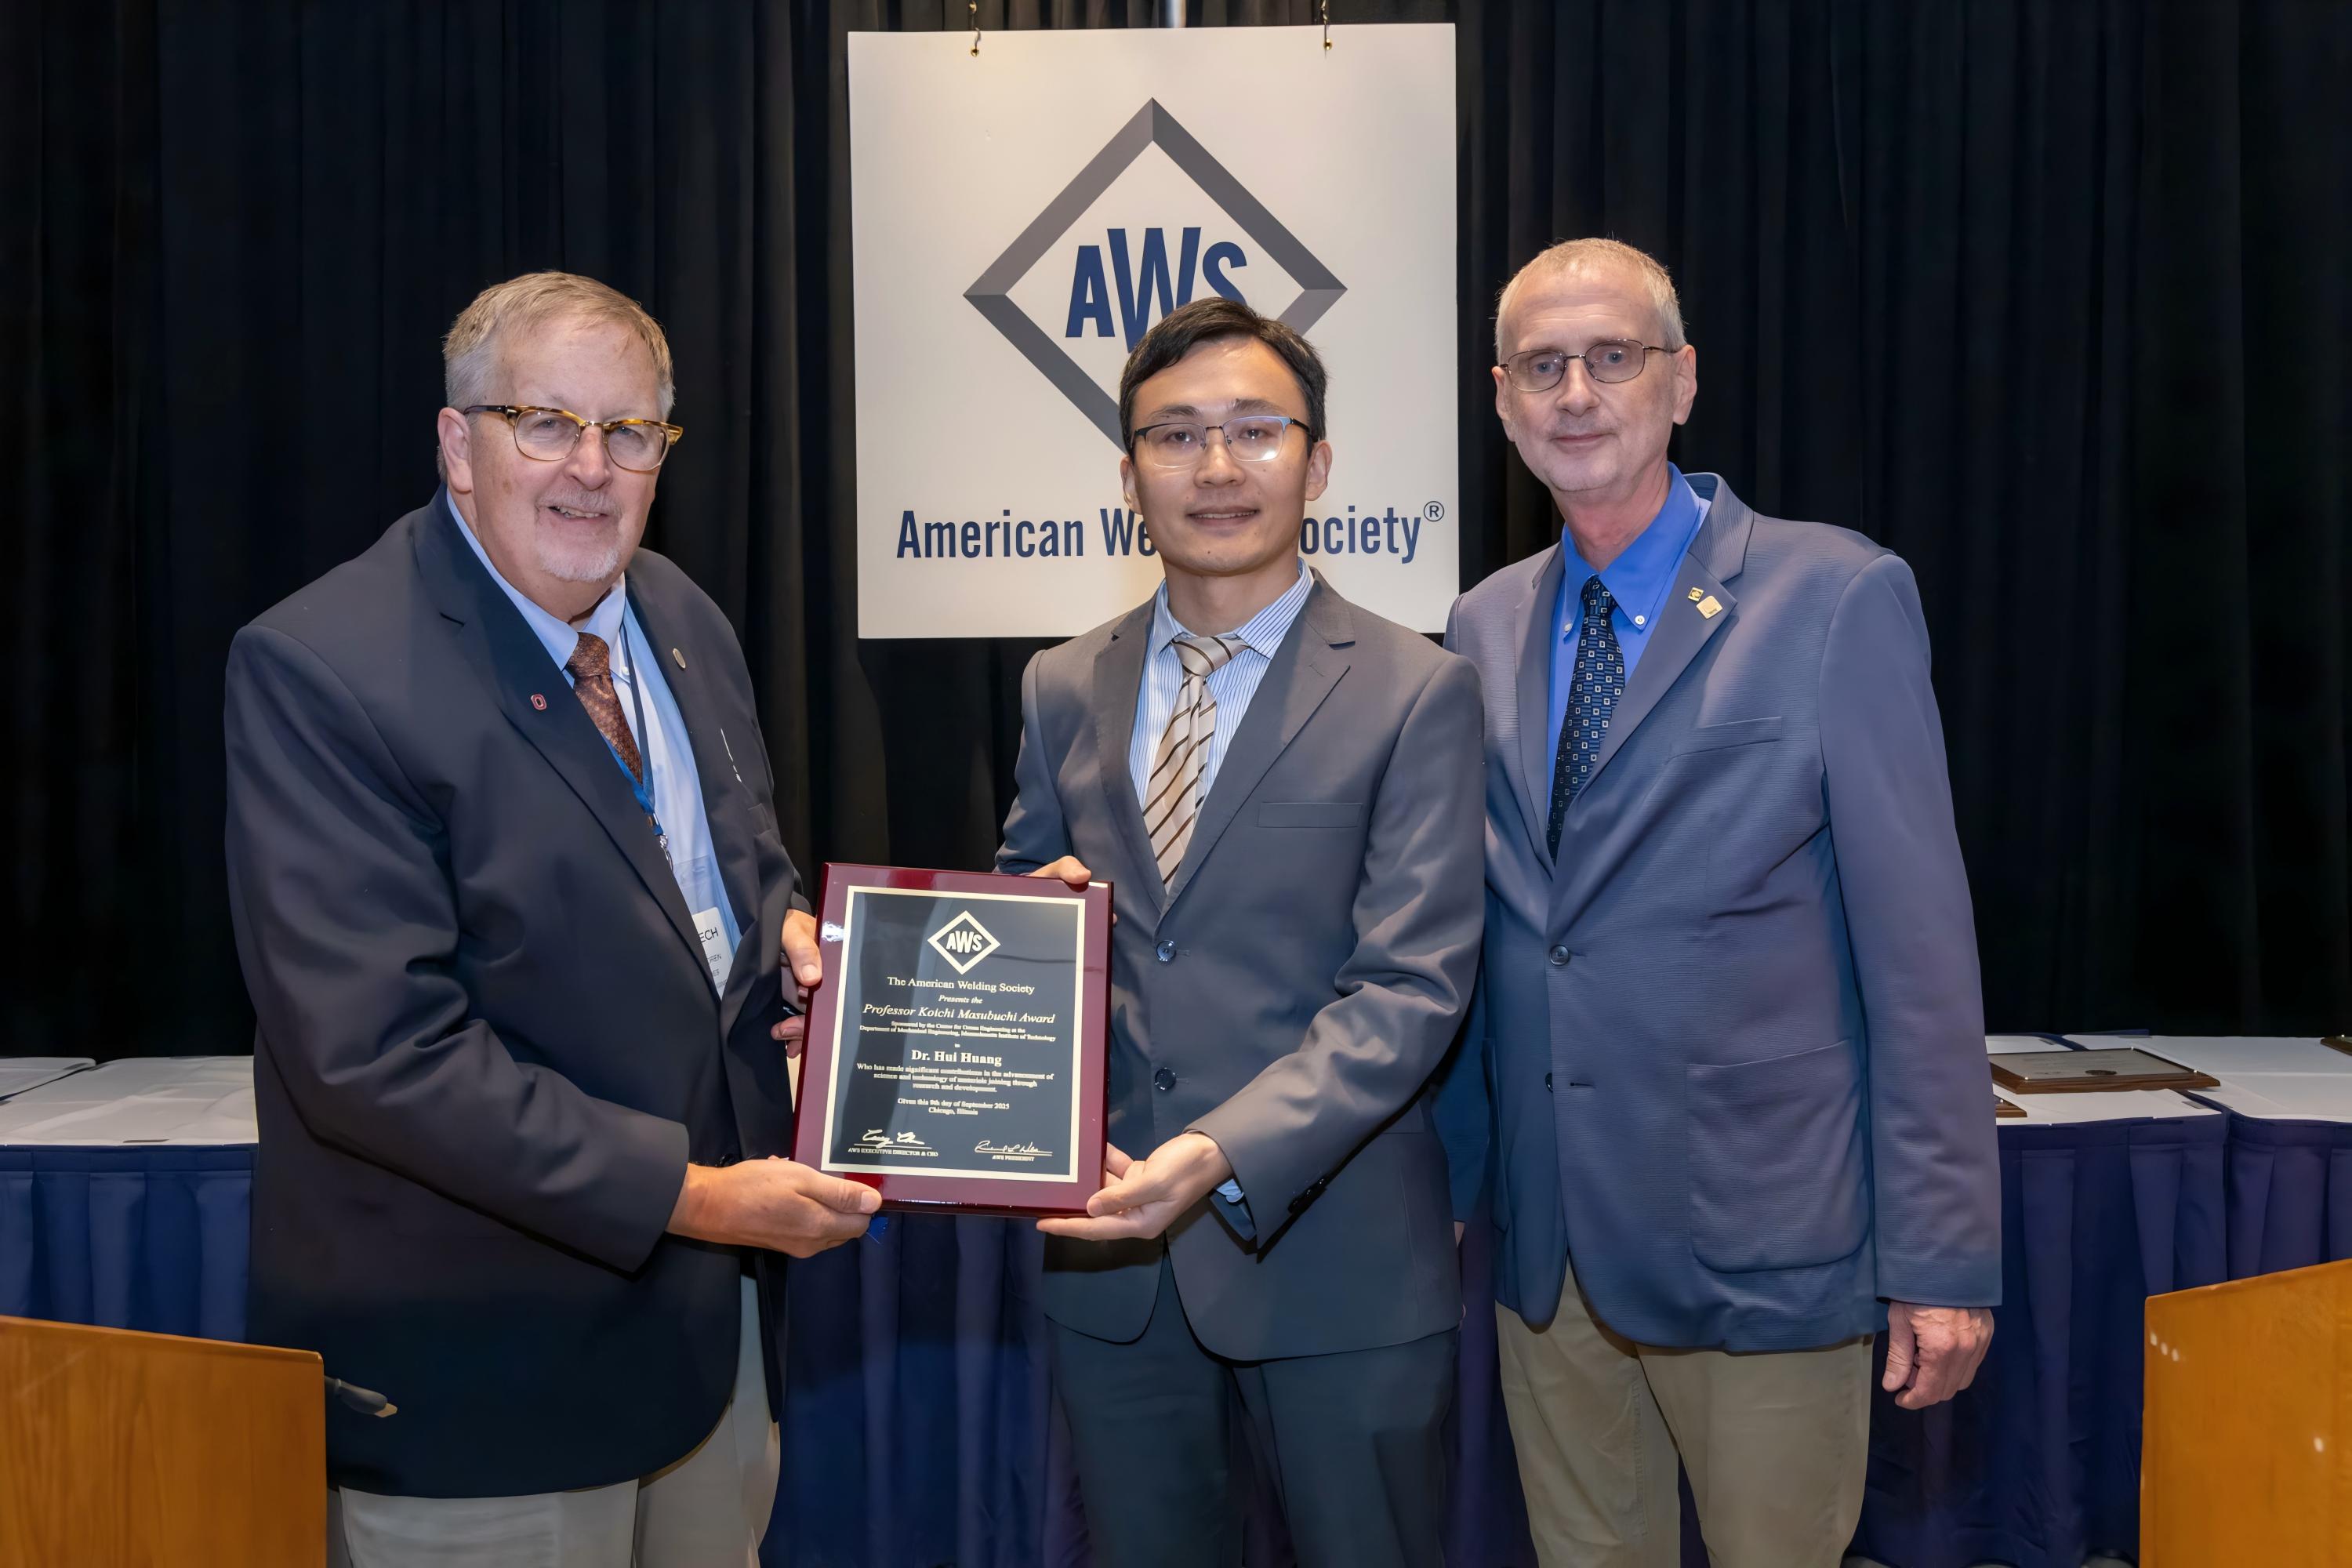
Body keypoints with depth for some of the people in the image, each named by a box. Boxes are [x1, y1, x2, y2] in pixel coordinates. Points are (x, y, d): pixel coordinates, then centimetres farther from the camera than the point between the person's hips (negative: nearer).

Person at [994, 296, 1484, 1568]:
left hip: (1332, 1257, -4)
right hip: (1107, 1245, 4)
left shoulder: (1415, 695, -7)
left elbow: (1409, 987, -14)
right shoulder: (1064, 690, 7)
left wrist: (1226, 1157, -27)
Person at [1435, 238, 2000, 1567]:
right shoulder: (1485, 629, 8)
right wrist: (1453, 1174, 12)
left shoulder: (1840, 597, -7)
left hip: (1759, 1242, -4)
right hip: (1544, 1242, 5)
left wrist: (1943, 1254, -11)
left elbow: (1920, 947, -9)